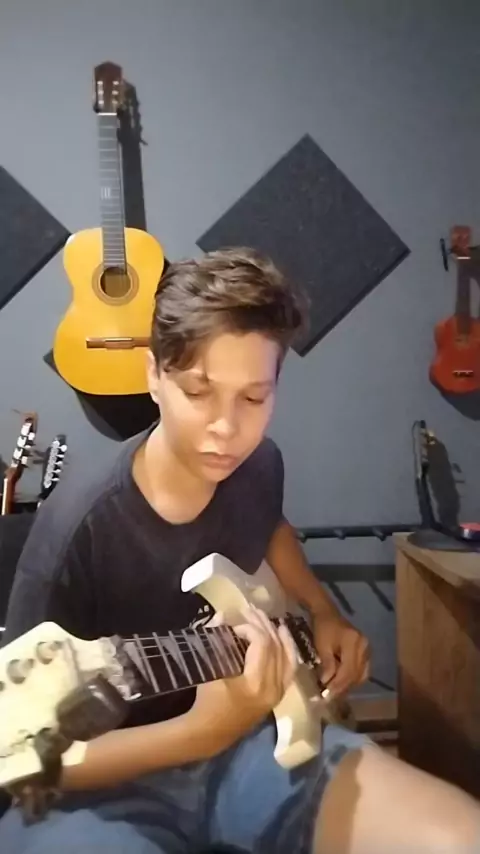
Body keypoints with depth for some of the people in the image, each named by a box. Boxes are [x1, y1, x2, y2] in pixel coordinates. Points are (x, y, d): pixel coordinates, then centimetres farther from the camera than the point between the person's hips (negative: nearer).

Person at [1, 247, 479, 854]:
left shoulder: (258, 467, -5)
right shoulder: (79, 525, -23)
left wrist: (323, 613, 6)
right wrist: (205, 731, -30)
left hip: (244, 734, 6)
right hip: (109, 785, -5)